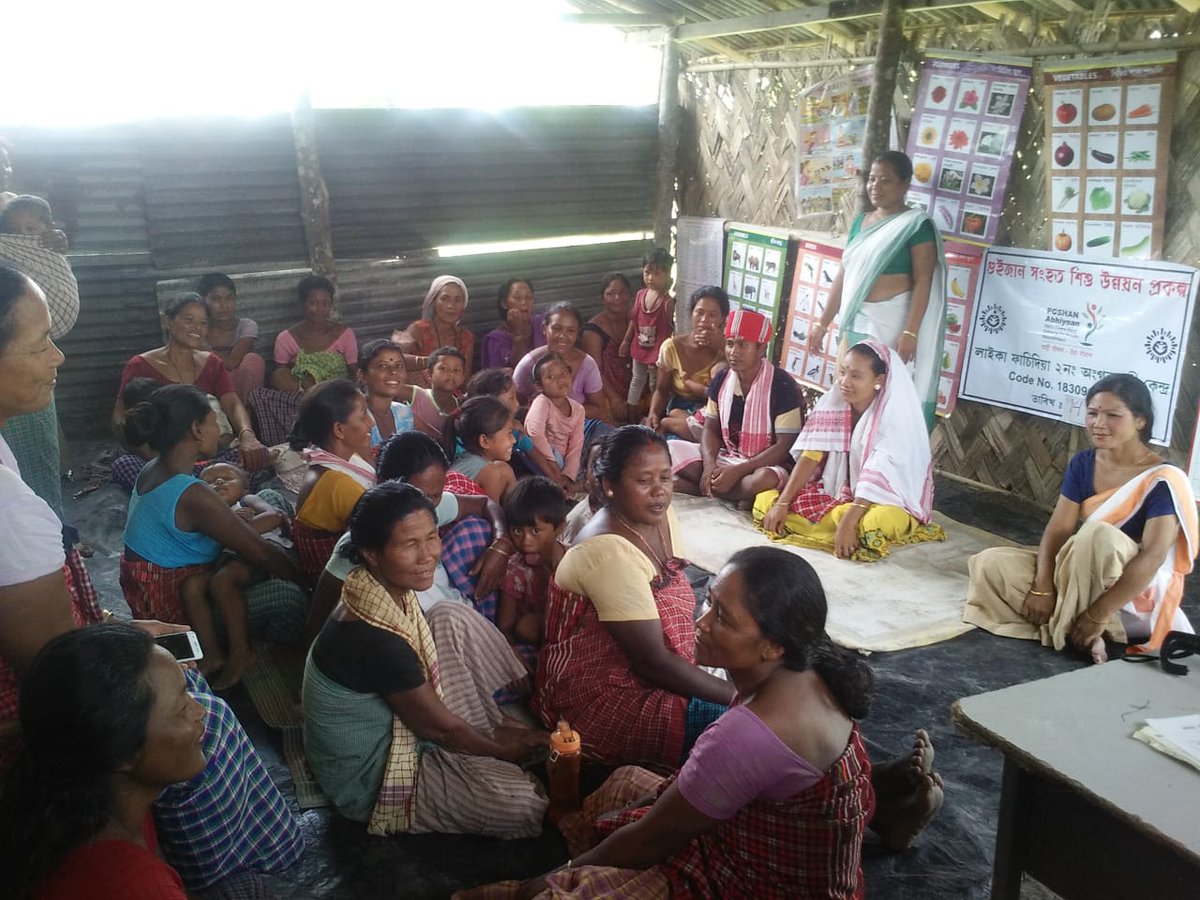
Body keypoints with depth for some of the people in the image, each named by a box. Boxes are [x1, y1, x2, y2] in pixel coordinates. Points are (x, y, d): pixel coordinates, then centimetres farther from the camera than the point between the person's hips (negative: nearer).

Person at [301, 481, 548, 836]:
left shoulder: (386, 589, -9)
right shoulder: (375, 640, -34)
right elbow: (439, 727, -20)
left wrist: (496, 726, 8)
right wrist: (502, 750, -3)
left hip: (387, 725, 9)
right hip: (369, 779, -9)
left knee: (451, 619, -1)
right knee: (523, 802, -22)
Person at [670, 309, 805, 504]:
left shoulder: (782, 386, -15)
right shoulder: (721, 381, 2)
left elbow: (785, 446, -18)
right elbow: (711, 430, 6)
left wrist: (737, 471, -25)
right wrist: (709, 465, -17)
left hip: (763, 466, -5)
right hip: (725, 459, 6)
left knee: (766, 479, -40)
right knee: (671, 449, -10)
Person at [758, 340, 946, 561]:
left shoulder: (896, 416, -18)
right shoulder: (834, 403, -3)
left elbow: (879, 477, -28)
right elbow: (810, 457, -8)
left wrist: (848, 521, -38)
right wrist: (782, 503, -17)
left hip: (886, 501, -5)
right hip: (838, 494, 6)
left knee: (878, 521, -41)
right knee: (766, 500, -11)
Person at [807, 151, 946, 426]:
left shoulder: (916, 225, -5)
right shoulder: (859, 222, 14)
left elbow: (923, 282, -12)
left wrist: (911, 332, -21)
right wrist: (822, 323, 13)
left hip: (892, 321, -6)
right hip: (855, 321, 7)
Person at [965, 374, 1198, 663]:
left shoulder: (1163, 481, -20)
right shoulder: (1083, 463, -2)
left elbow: (1152, 557, -27)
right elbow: (1058, 529, -6)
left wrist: (1097, 615, -31)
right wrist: (1043, 587, -20)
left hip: (1140, 593, -6)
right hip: (1078, 573, 6)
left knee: (1099, 534, -38)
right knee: (990, 563, -11)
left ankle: (1073, 627, -18)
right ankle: (1086, 632, -16)